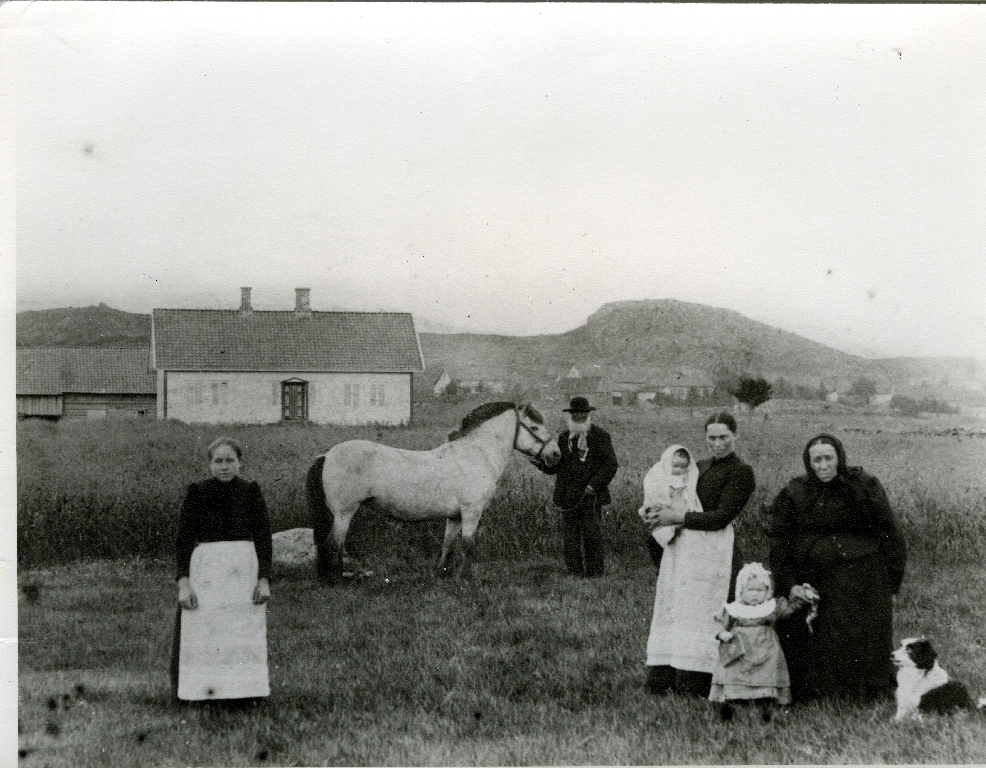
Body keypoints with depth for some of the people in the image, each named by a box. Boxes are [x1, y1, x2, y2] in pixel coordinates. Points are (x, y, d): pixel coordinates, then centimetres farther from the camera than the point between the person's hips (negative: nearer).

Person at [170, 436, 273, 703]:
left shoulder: (251, 492, 6)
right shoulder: (197, 493, 3)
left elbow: (264, 539, 7)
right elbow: (183, 540, 3)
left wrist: (264, 579, -3)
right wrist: (183, 583, -6)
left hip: (245, 571, 1)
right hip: (205, 569, -1)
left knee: (245, 635, 1)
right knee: (201, 634, -4)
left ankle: (245, 687, 10)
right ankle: (201, 689, 3)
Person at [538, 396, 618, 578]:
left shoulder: (600, 436, 2)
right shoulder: (564, 437, 15)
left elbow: (611, 465, -3)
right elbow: (555, 466, 16)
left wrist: (594, 485, -12)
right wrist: (538, 460, -3)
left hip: (590, 495, -4)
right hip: (568, 494, 4)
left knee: (590, 532, -5)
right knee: (569, 532, 3)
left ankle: (594, 570, 7)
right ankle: (575, 570, 11)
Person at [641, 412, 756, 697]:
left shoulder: (740, 472, -4)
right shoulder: (699, 467, 18)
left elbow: (721, 517, -12)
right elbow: (675, 498, 21)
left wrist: (678, 517, -13)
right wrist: (655, 512, -2)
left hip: (713, 549, -7)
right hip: (680, 546, 7)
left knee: (702, 612, -6)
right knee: (672, 609, 5)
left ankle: (699, 682, -1)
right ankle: (667, 676, 11)